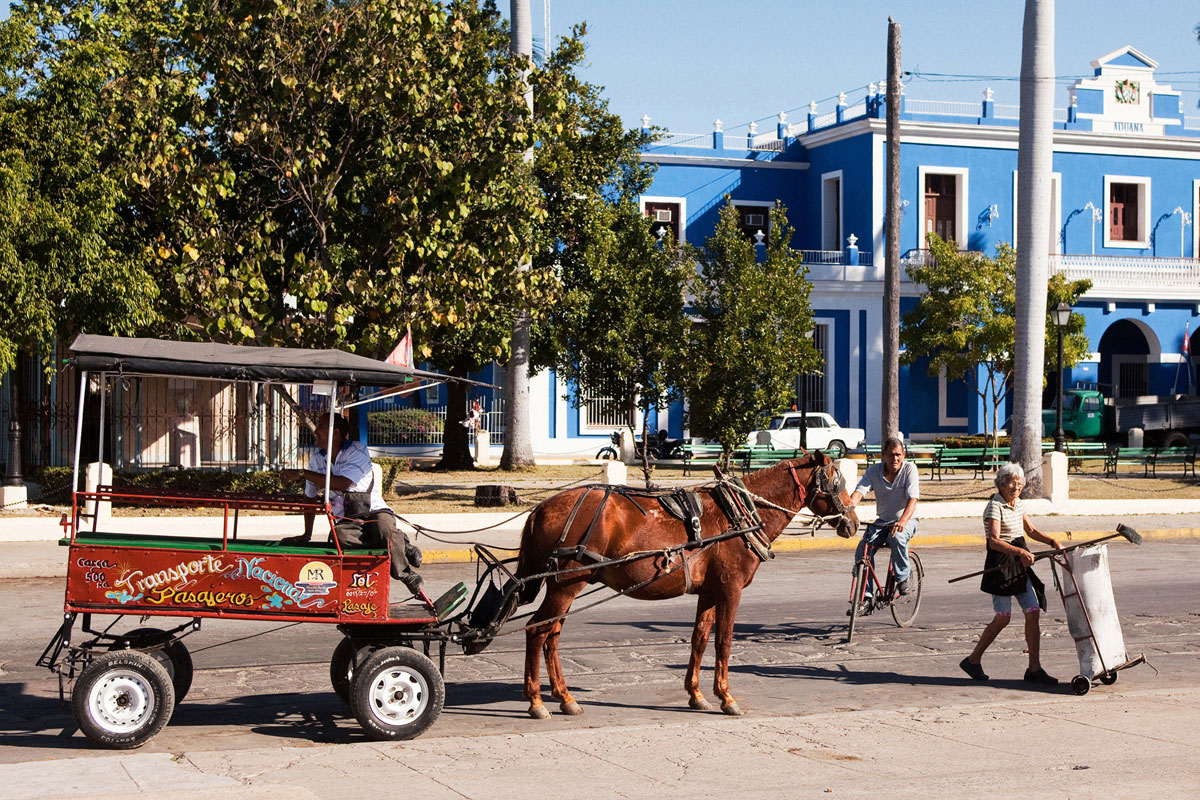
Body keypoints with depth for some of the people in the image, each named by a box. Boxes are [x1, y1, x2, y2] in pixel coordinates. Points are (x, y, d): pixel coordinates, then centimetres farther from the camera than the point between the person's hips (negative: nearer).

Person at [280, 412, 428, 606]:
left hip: (375, 511, -3)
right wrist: (306, 535, 17)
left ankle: (413, 580, -21)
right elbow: (310, 497, 22)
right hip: (346, 520, 3)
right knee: (342, 537, -36)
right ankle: (398, 544, -21)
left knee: (385, 529, -40)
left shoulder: (357, 451, -7)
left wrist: (302, 473, -24)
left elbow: (343, 483, -24)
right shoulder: (317, 460, 11)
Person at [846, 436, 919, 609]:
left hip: (906, 520, -3)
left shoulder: (909, 469, -13)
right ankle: (865, 598, -14)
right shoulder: (874, 471, -6)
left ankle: (902, 577, -11)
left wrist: (903, 521, -43)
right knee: (862, 549, -21)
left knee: (897, 537, -37)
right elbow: (859, 492, -18)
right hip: (883, 520, 3)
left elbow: (912, 499, -24)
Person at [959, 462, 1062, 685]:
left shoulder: (1018, 504, 11)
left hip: (1020, 565, 8)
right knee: (1002, 618, -6)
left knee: (1033, 612, 0)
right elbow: (994, 541, -25)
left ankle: (1034, 668, 4)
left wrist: (1052, 541, 9)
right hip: (1000, 564, -8)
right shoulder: (995, 506, -14)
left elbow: (1031, 530, 23)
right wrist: (1020, 552, -35)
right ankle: (973, 660, 11)